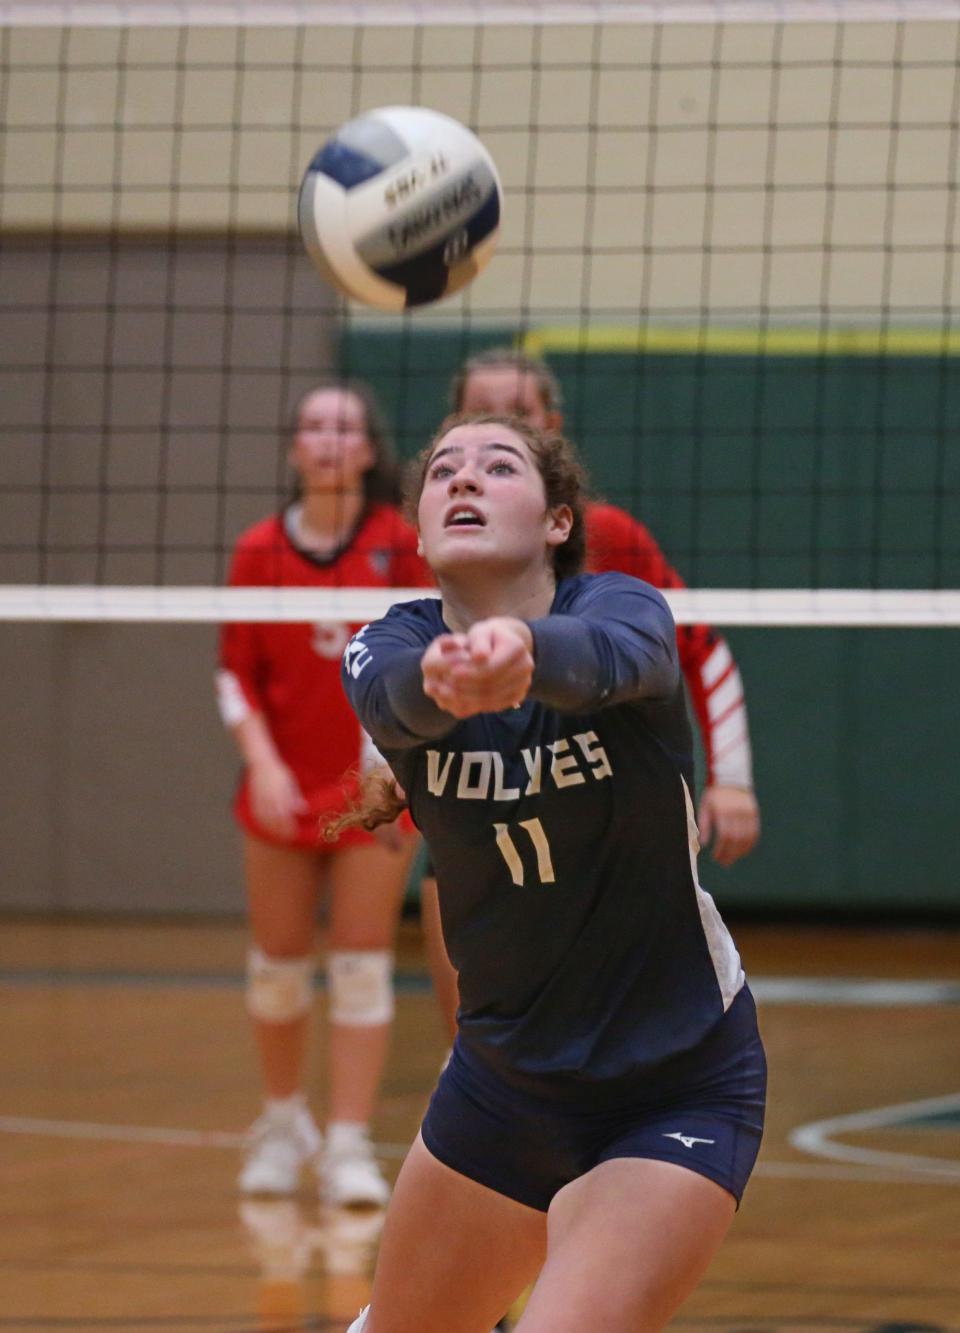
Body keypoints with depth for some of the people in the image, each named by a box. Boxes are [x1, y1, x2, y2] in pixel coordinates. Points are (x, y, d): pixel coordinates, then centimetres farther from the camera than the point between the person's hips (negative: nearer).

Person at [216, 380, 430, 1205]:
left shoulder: (399, 543, -5)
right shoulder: (260, 551, -2)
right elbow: (237, 674, 0)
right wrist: (262, 763, -12)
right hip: (285, 787, 1)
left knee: (364, 968, -3)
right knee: (279, 964, 9)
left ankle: (350, 1146, 0)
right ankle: (283, 1121, 30)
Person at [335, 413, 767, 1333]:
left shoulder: (620, 604, -16)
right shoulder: (391, 644, -8)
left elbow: (616, 655, -41)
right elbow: (395, 694, -33)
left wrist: (522, 649, -65)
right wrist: (442, 675, -58)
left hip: (676, 1093, -5)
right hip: (503, 1076, 5)